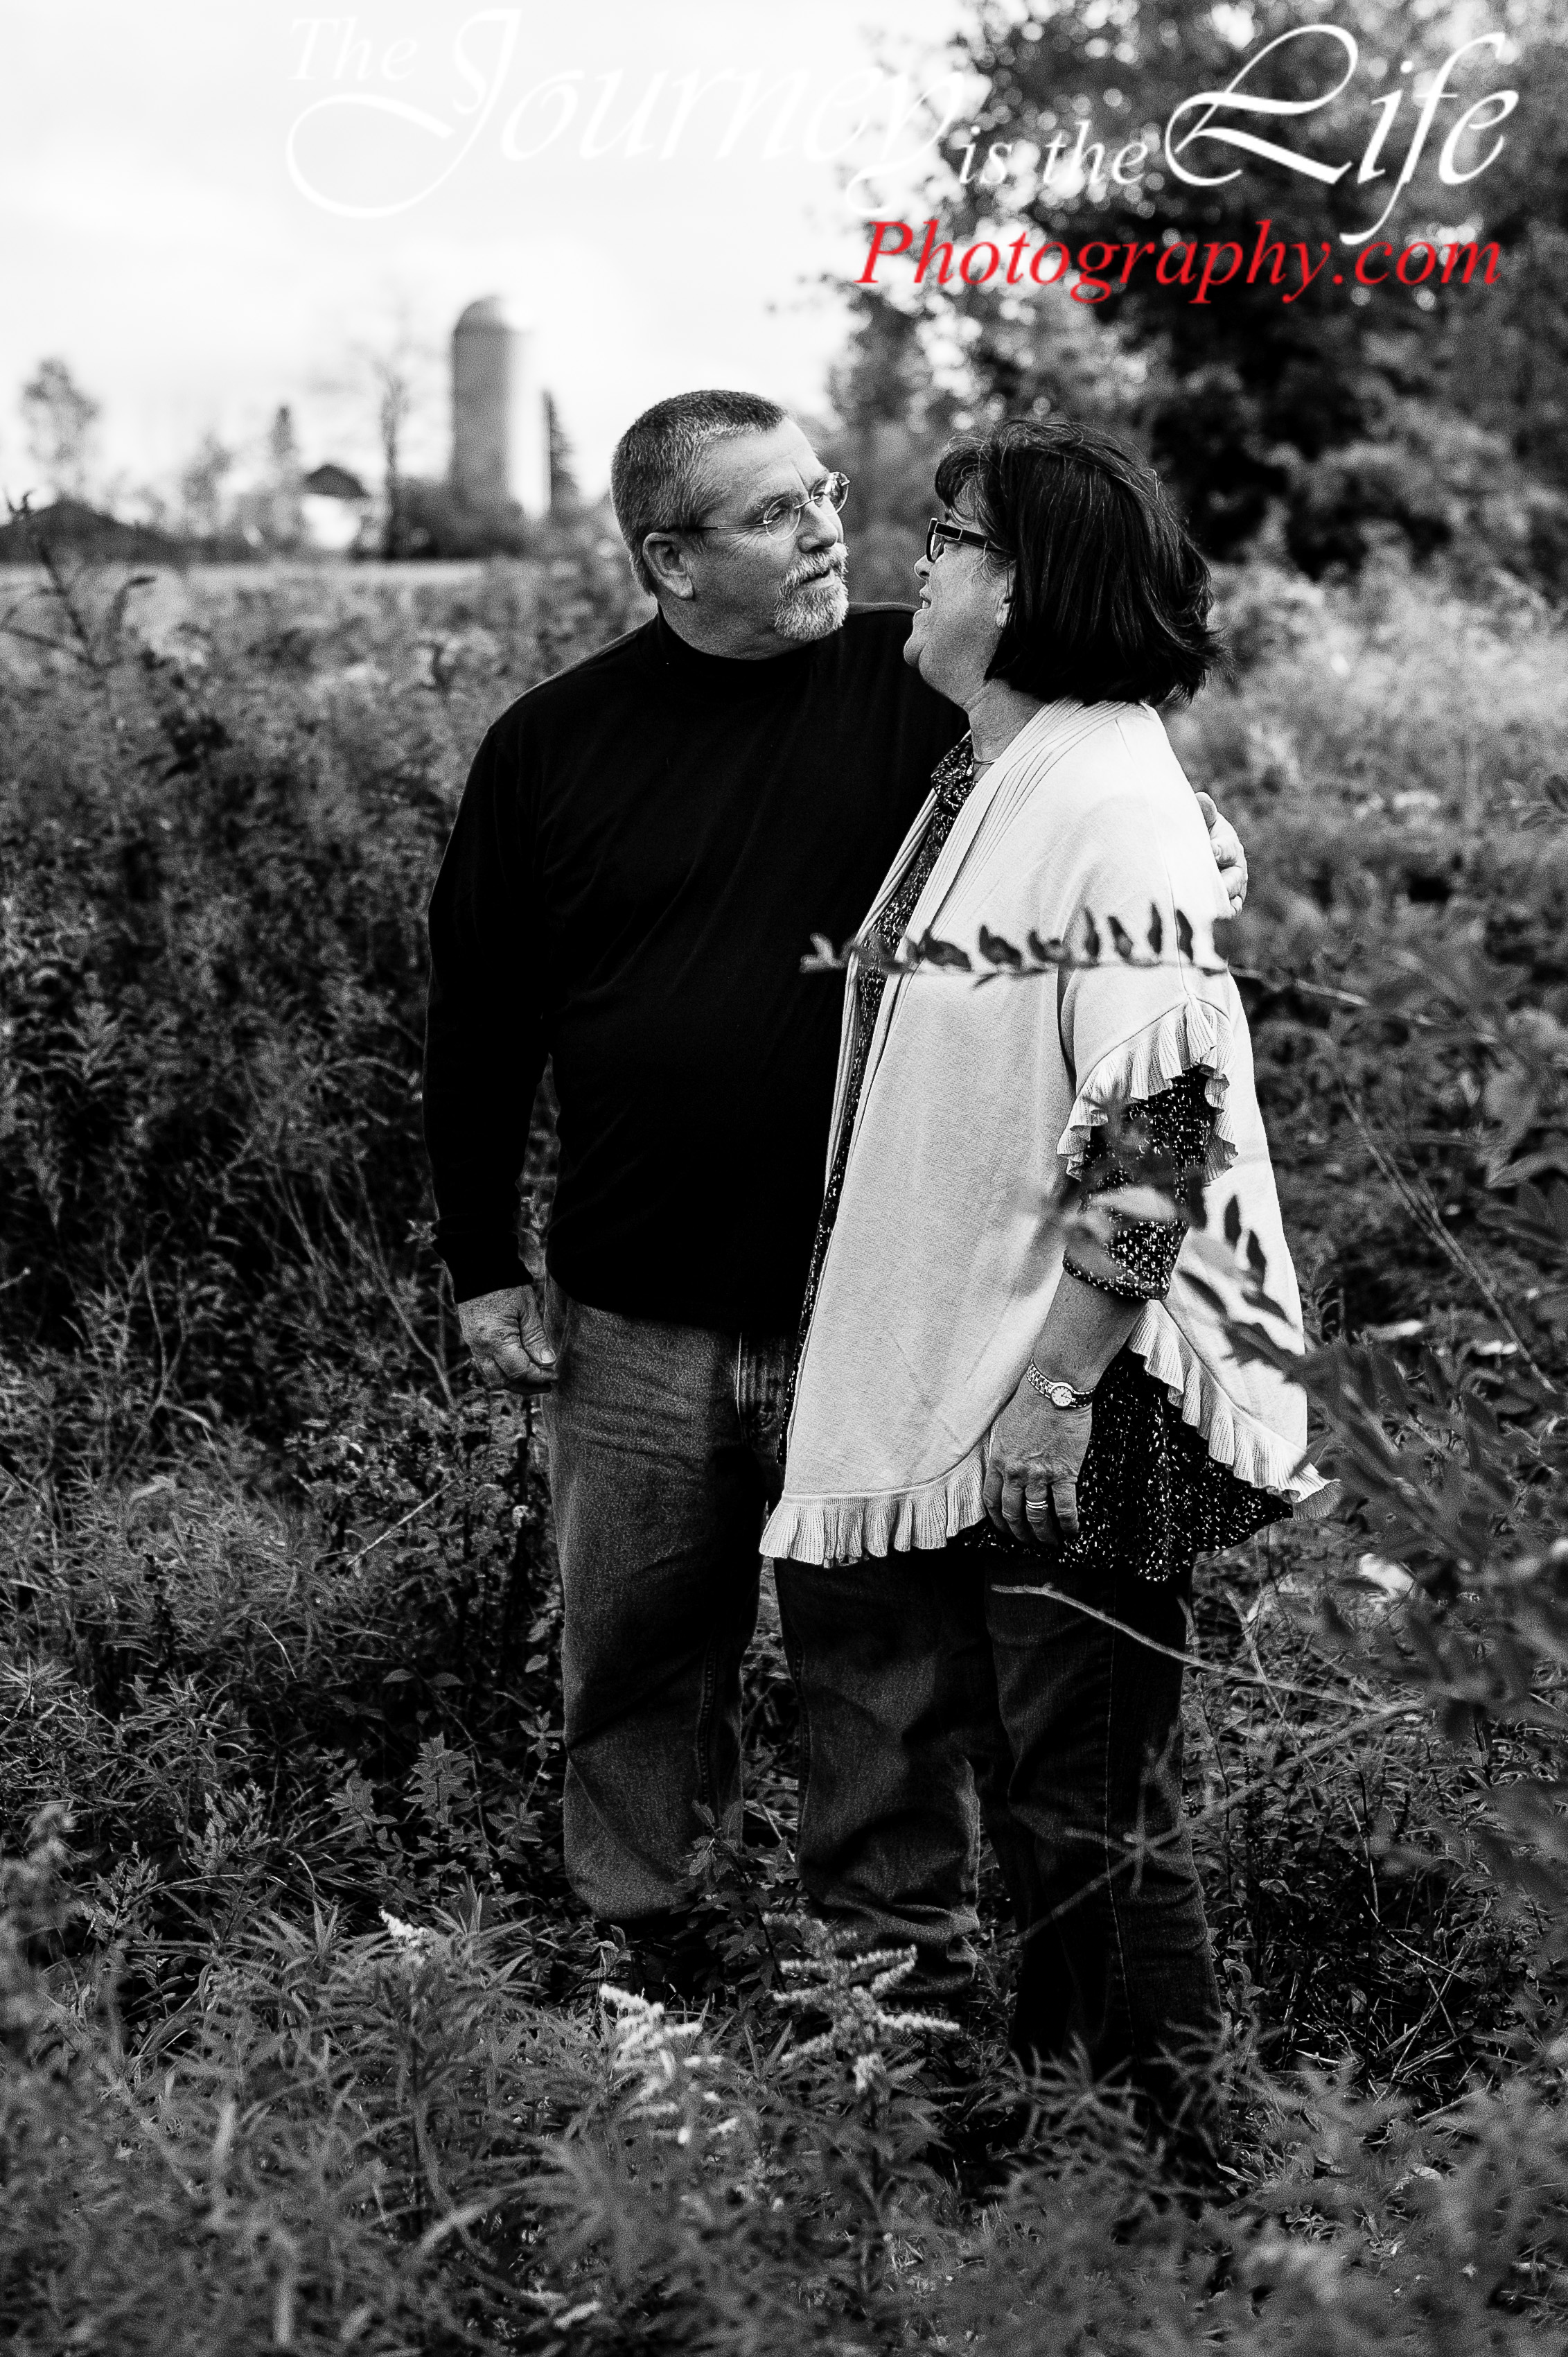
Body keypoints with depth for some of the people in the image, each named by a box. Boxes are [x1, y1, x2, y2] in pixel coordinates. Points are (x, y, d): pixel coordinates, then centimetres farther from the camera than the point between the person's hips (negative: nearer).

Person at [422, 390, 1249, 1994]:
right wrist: (481, 1265, 7)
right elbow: (478, 1019, 8)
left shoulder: (917, 687, -3)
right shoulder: (550, 746, 1)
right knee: (637, 1666, 14)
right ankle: (641, 1957, 32)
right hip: (635, 1322, 1)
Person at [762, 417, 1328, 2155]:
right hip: (925, 1391, 9)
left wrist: (1056, 1386, -23)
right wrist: (831, 1333, 20)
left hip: (1068, 1406, -9)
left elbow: (1154, 1132, -23)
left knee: (1082, 1788, 5)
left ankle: (1159, 2123, 23)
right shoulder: (971, 782, 10)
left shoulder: (1113, 802, -18)